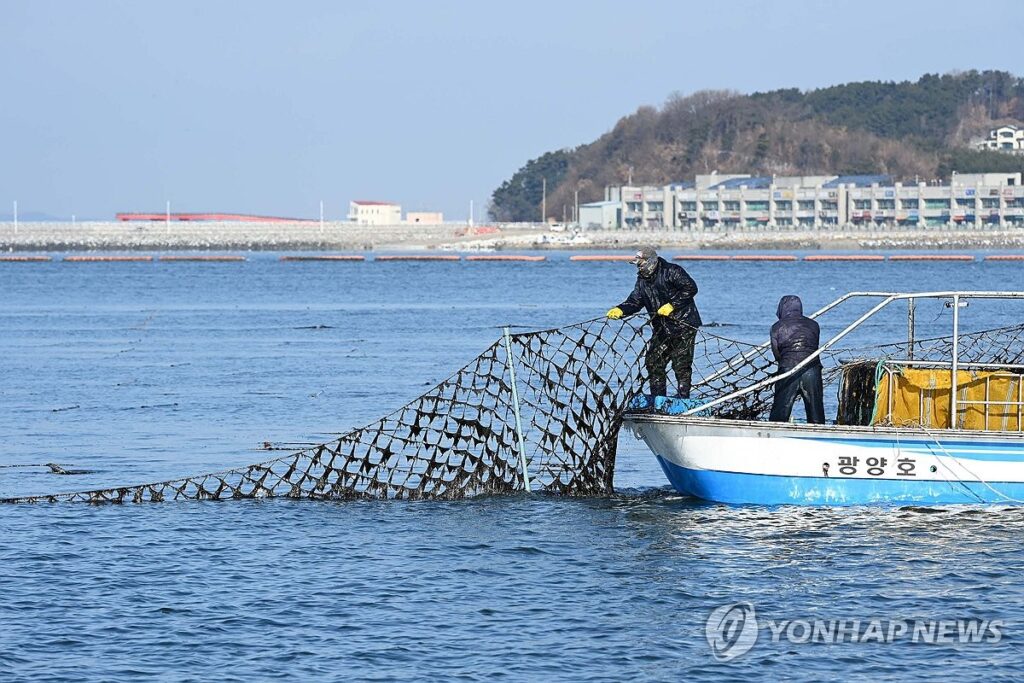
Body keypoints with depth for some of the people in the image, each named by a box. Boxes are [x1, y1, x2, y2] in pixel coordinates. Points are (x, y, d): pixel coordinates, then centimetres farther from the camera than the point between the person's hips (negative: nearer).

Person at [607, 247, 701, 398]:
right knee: (653, 361, 6)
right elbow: (634, 301, 4)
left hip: (683, 324, -8)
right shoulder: (642, 280, 10)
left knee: (681, 363, -8)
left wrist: (672, 305, -22)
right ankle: (657, 398, 14)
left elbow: (691, 288, -19)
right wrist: (620, 310, -16)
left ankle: (683, 397, -2)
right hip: (662, 328, 8)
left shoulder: (672, 272, -12)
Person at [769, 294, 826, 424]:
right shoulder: (813, 325, 13)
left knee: (779, 414, 2)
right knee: (816, 416, 8)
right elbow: (815, 348, 11)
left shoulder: (777, 327, 4)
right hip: (812, 370, 2)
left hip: (787, 371, -2)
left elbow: (776, 353, 3)